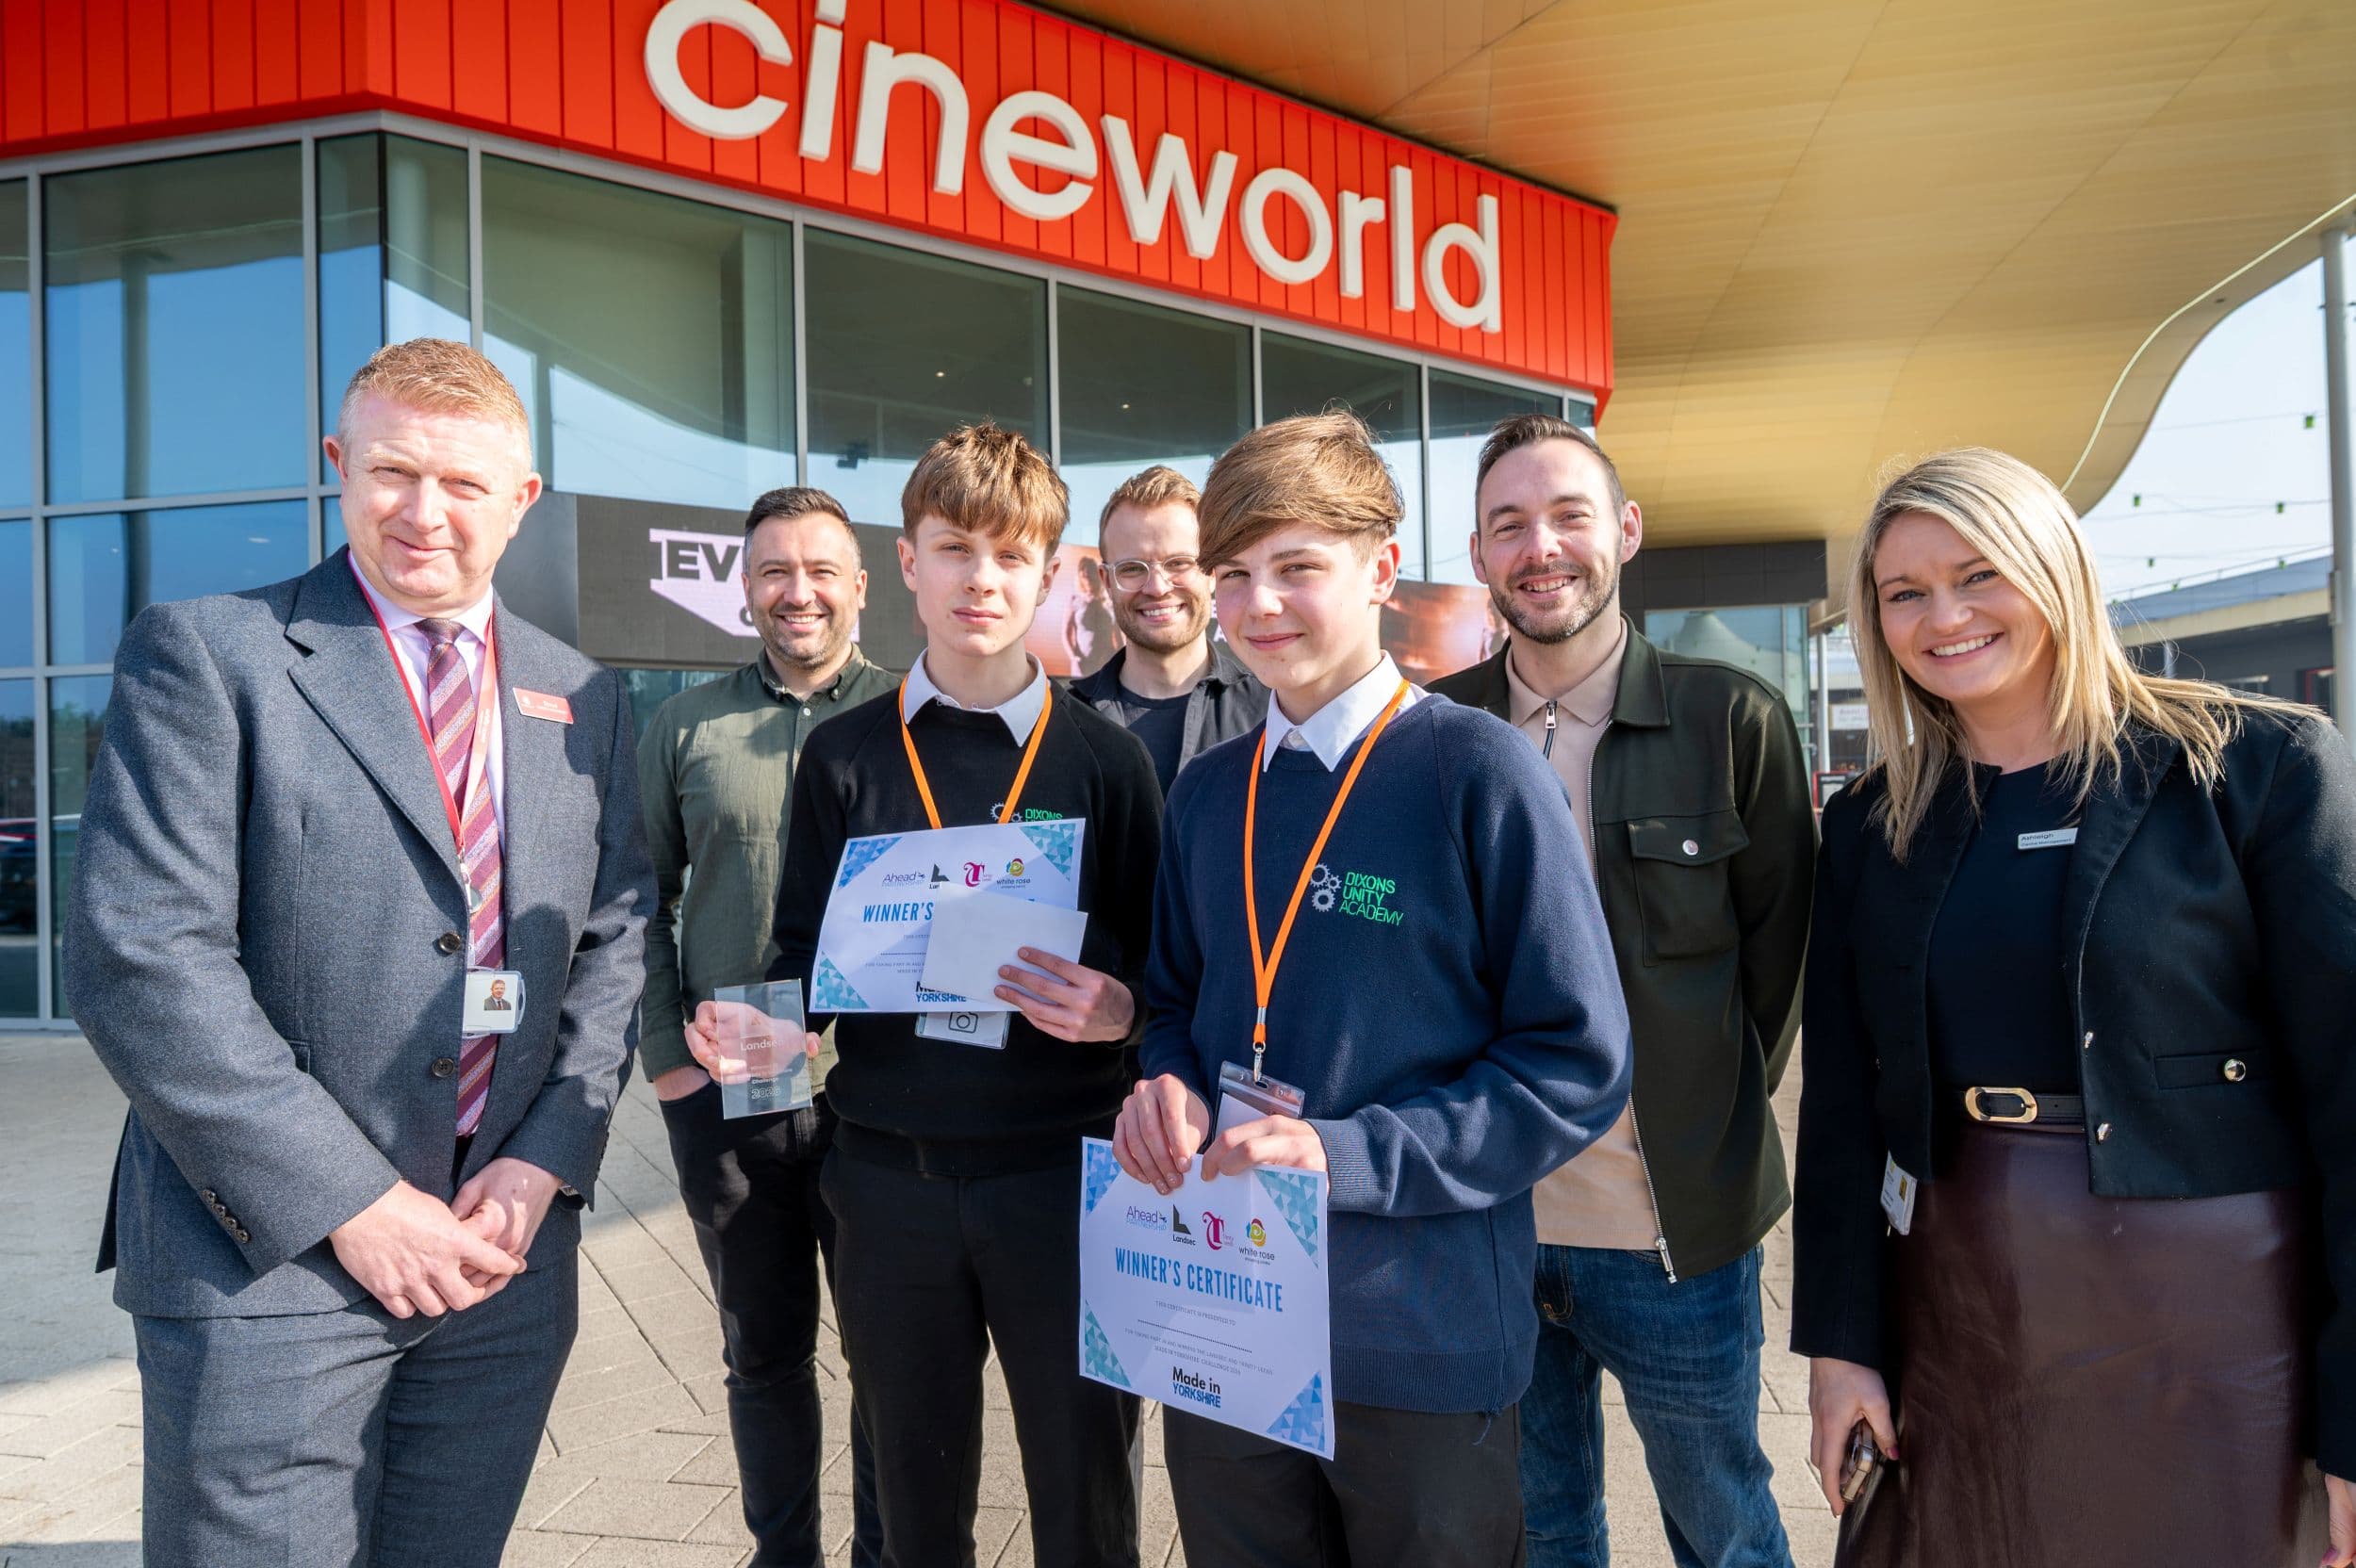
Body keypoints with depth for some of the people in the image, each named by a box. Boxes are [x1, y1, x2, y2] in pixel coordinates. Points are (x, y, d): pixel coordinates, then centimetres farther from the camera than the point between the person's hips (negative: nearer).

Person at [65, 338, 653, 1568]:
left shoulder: (582, 696, 9)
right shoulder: (206, 653, -5)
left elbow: (616, 938, 9)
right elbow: (137, 957, -12)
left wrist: (546, 1161, -4)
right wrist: (348, 1204, -14)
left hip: (503, 1255, 4)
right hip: (269, 1262, -4)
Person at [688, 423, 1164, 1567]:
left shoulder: (1102, 760, -1)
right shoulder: (844, 757, 4)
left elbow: (1160, 969, 1)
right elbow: (805, 956, 7)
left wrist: (1119, 1010, -20)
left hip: (1060, 1172, -2)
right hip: (890, 1175, 2)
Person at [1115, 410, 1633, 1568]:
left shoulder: (1477, 770, -13)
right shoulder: (1207, 792, 4)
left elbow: (1579, 1066, -13)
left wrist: (1347, 1156, -21)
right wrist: (1169, 1087, -8)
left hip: (1425, 1345, -4)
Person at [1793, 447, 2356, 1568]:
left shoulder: (2260, 763, -7)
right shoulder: (1870, 823, 4)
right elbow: (1840, 1099, 5)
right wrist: (1837, 1339, 2)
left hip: (2210, 1328, -3)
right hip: (1947, 1324, 3)